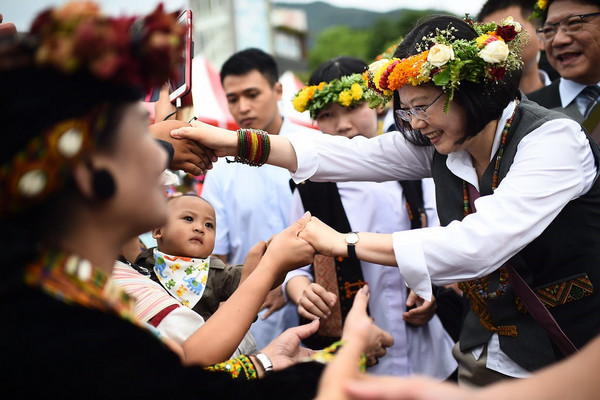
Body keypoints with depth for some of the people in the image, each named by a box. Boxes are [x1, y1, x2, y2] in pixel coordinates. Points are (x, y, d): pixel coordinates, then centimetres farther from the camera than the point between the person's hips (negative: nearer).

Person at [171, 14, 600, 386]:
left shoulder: (553, 139, -23)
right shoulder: (439, 147, -2)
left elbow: (478, 244, -33)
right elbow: (347, 154, -6)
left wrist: (346, 243, -29)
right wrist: (236, 143, -15)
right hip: (488, 354, 6)